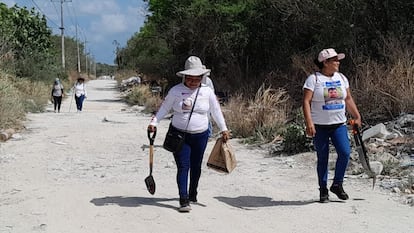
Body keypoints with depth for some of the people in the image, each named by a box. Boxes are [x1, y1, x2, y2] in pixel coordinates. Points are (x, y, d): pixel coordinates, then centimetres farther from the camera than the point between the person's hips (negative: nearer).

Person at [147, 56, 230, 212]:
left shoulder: (207, 92, 0)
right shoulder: (176, 91, -5)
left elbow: (216, 111, 9)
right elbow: (164, 108, 2)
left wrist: (223, 129, 10)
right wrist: (154, 122, -10)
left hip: (200, 136, 2)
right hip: (180, 136, -2)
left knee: (196, 167, 13)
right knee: (183, 167, -10)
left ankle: (192, 194, 34)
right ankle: (184, 201, -12)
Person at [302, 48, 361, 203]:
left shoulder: (341, 78, 10)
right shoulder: (313, 79, -6)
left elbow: (348, 99, 17)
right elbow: (306, 102, -12)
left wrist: (357, 117, 13)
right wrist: (309, 123, -21)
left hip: (339, 124, 4)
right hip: (319, 126, -4)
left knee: (345, 152, -12)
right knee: (322, 158, 3)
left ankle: (337, 184, 8)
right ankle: (323, 190, 17)